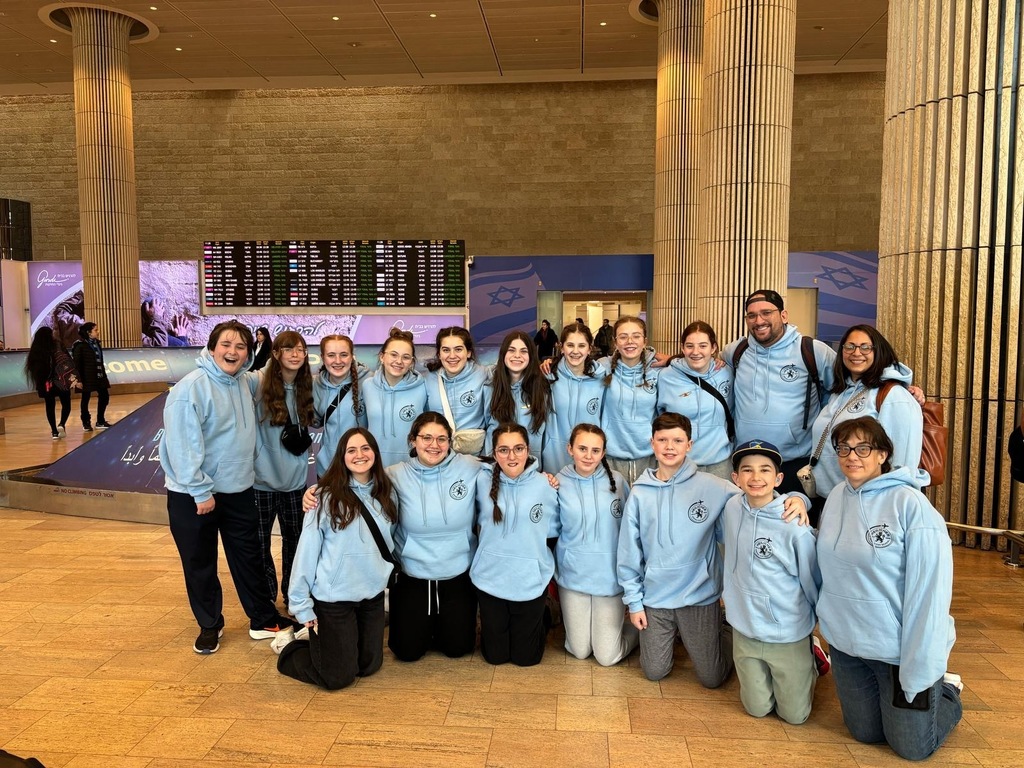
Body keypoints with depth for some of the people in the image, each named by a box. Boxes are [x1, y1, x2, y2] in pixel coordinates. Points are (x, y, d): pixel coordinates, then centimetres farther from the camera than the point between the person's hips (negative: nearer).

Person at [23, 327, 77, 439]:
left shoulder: (34, 351, 3)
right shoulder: (56, 346, -7)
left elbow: (32, 368, 8)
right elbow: (65, 363, -14)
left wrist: (39, 384, 17)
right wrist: (73, 377, -16)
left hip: (44, 383, 3)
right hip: (60, 381, -3)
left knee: (50, 406, 11)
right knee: (66, 404, 10)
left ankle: (54, 431, 10)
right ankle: (61, 424, -11)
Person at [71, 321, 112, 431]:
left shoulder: (96, 343, 9)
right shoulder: (80, 345, -12)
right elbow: (77, 363, -13)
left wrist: (103, 375, 13)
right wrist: (78, 379, -17)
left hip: (99, 376, 7)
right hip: (87, 377, -7)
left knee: (104, 396, 9)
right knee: (85, 399, 6)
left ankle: (100, 421, 21)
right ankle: (86, 423, 18)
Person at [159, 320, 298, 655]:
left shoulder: (243, 385, 4)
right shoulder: (191, 387, -17)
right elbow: (182, 446, -21)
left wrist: (245, 473, 10)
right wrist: (201, 491, -20)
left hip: (238, 490, 6)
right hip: (193, 496, -6)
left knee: (248, 558, 15)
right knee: (200, 564, 11)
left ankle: (263, 619, 28)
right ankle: (209, 626, 29)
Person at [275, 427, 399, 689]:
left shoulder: (386, 494, 0)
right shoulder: (328, 497, -15)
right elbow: (307, 551, -12)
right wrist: (302, 605, -10)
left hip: (373, 595, 6)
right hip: (333, 598, -5)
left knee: (369, 666, 16)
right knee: (338, 677, 3)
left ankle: (316, 640, 38)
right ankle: (289, 647, 29)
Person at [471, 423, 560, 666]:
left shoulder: (544, 485, -10)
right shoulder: (483, 481, -8)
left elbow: (554, 528, 1)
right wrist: (491, 534, -3)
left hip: (530, 580, -1)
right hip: (490, 577, 1)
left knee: (526, 657, 14)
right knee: (495, 655, 15)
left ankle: (541, 620, 41)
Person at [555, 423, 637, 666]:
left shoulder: (616, 481, -6)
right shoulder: (559, 484, -6)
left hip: (610, 576, -1)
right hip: (573, 576, 1)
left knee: (608, 657, 5)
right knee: (579, 651, 11)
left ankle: (636, 626, 33)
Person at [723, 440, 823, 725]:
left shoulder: (794, 525, -24)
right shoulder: (731, 509, -10)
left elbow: (812, 579, -10)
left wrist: (818, 617, 3)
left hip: (789, 635, -4)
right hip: (744, 630, 4)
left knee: (794, 715, 13)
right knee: (757, 709, 18)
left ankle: (813, 655, 35)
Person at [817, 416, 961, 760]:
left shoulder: (910, 504, -19)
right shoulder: (836, 497, 0)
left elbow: (929, 591, -20)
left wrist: (919, 670, -19)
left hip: (900, 649, -5)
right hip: (846, 644, 5)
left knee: (912, 748, 10)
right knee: (866, 733, 19)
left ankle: (947, 691, 36)